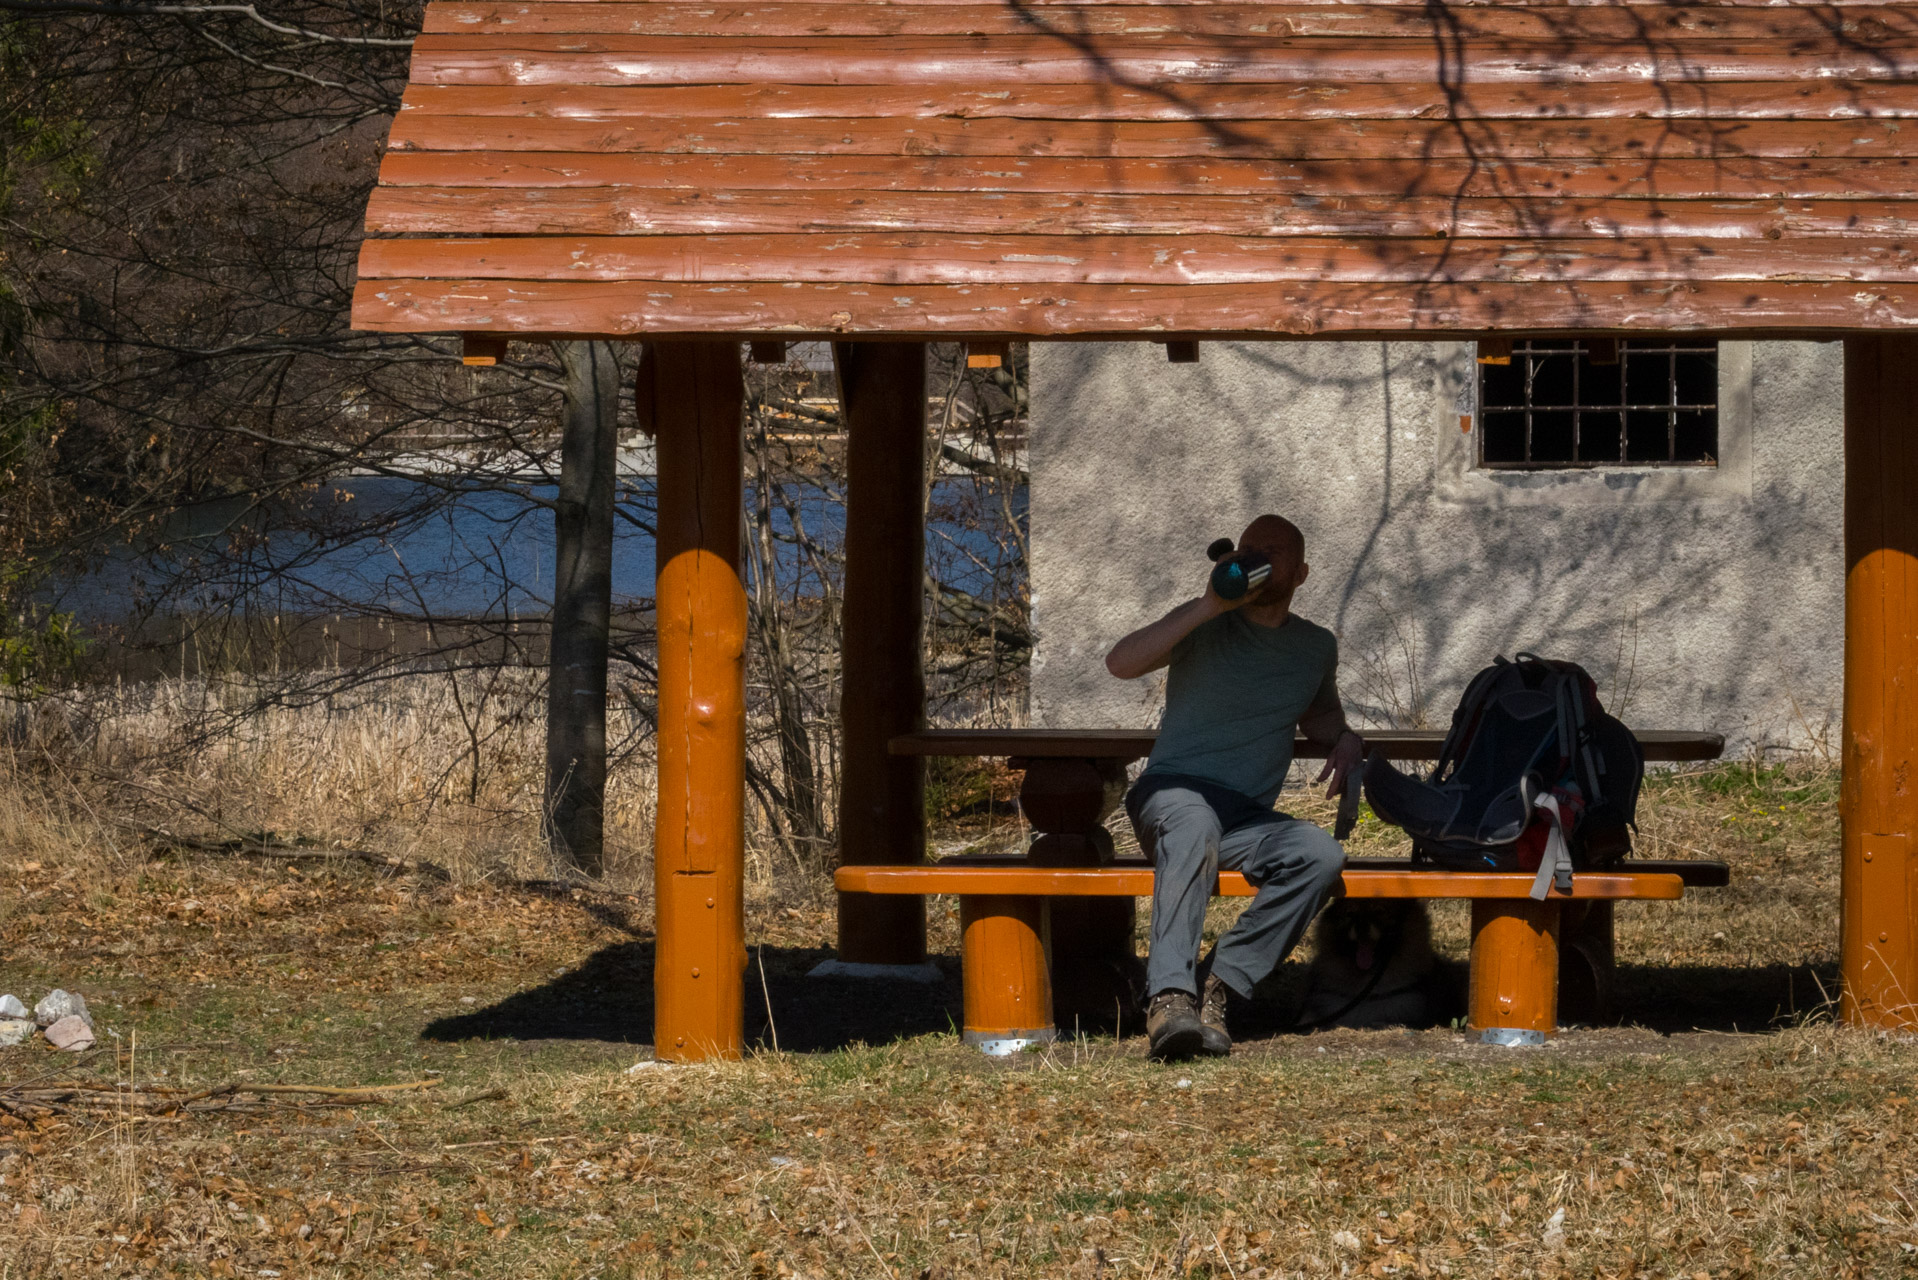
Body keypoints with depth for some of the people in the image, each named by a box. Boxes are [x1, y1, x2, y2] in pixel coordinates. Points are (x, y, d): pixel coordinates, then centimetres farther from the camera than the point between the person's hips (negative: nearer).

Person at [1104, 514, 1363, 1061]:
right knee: (1196, 823, -42)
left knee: (1322, 855, -31)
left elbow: (1319, 714, 38)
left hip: (1246, 817, 4)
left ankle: (1219, 983, -31)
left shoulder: (1316, 646, 19)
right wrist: (1209, 607, -15)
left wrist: (1345, 739, 13)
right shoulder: (1206, 626, 6)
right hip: (1172, 790, -4)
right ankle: (1170, 996, -57)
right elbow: (1121, 663, -10)